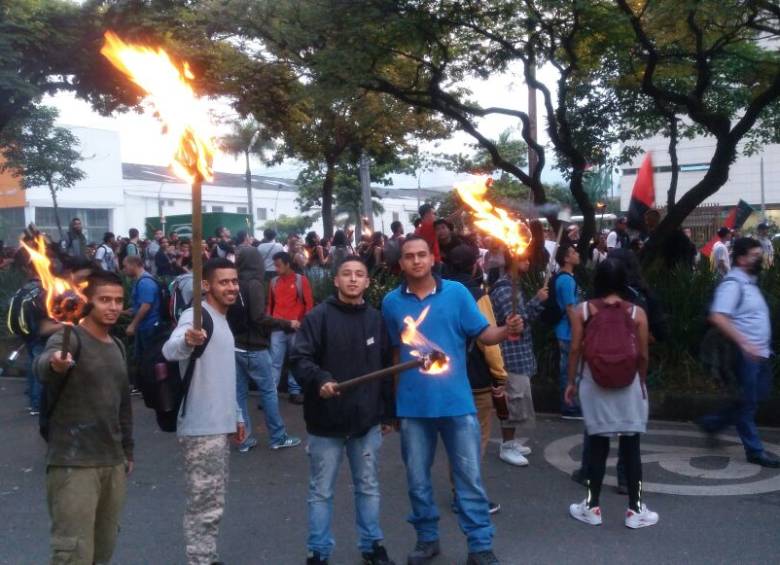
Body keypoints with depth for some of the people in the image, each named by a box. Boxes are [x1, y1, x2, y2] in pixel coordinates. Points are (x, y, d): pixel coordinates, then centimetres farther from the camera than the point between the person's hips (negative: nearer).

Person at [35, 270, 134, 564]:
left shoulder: (118, 347, 12)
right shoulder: (70, 338, -10)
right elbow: (42, 365, -34)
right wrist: (54, 363, -56)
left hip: (113, 463, 7)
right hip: (73, 464, -7)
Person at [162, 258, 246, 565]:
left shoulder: (222, 320, 15)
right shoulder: (196, 316, -15)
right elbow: (169, 350, -36)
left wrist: (236, 416, 25)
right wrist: (187, 340, -58)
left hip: (220, 425, 10)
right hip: (201, 428, -10)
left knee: (212, 502, 19)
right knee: (206, 505, -3)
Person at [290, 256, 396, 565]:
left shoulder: (375, 319, 7)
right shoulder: (319, 316, -6)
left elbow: (385, 368, 13)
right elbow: (299, 358, -11)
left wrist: (388, 413, 14)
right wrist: (320, 379, -30)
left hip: (367, 420, 4)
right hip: (326, 420, -3)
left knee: (369, 487, 16)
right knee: (321, 491, 7)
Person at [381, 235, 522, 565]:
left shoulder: (456, 292, -4)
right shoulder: (392, 302, 2)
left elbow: (483, 334, -6)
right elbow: (393, 352, 10)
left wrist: (506, 331, -27)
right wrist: (392, 398, 12)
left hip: (456, 400, -2)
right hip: (413, 404, 2)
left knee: (470, 477, 4)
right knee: (418, 479, 13)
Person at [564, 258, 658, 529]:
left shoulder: (583, 310, -4)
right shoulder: (637, 312, -5)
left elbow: (575, 349, -4)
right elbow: (643, 355, -2)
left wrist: (571, 382, 7)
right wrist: (641, 382, 14)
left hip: (594, 385, 1)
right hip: (629, 386, 0)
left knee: (597, 444, 9)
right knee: (631, 446, 6)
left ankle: (592, 506, 15)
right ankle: (635, 509, 13)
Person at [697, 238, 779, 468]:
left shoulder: (750, 282, 13)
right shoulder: (733, 283, -16)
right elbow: (717, 317, -28)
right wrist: (744, 343, -30)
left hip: (759, 353, 10)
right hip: (745, 354, -10)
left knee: (759, 394, 17)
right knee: (748, 402, 2)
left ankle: (713, 422, 27)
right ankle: (755, 451, 13)